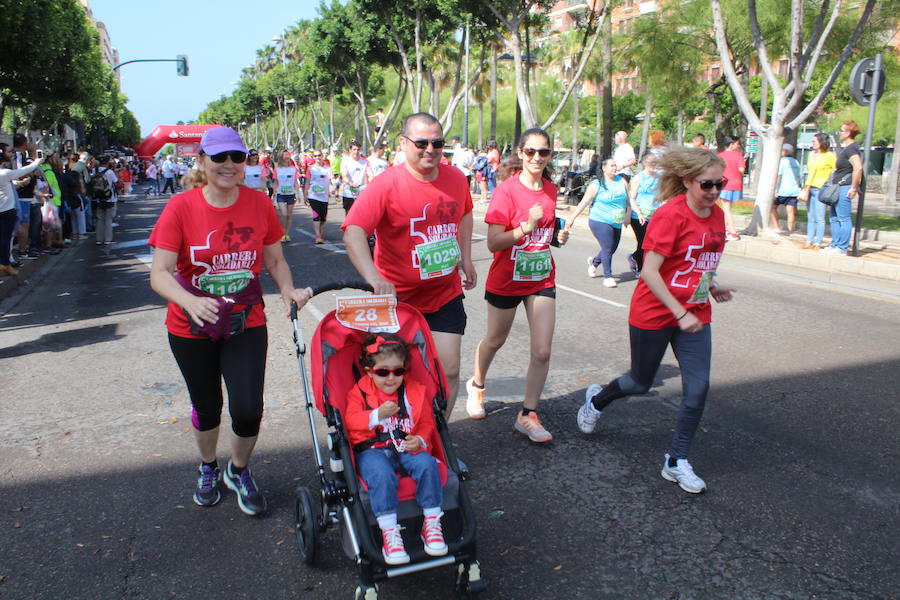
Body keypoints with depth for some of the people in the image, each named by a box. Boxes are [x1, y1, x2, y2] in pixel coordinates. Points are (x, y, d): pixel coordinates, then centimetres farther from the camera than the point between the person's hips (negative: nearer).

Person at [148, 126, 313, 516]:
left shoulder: (260, 205, -7)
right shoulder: (181, 207, -13)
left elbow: (275, 260, 4)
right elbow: (159, 273, -18)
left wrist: (288, 291, -16)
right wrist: (191, 302, -37)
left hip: (246, 324, 1)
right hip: (192, 328, 0)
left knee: (248, 410, -9)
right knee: (207, 407, 16)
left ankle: (238, 471, 25)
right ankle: (208, 469, 48)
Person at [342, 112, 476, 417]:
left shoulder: (456, 178, 0)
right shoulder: (386, 184, -16)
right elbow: (353, 231, -28)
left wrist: (466, 259, 15)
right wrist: (374, 277, -41)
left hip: (447, 295, 3)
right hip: (399, 297, -3)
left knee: (448, 371, -1)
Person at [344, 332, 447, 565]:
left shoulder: (415, 391, 9)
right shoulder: (359, 392, 4)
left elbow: (427, 423, 11)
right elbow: (351, 421, -8)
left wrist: (420, 440, -10)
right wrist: (378, 416, -24)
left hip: (407, 447, 2)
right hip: (372, 450, -2)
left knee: (426, 464, -28)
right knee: (381, 474, -35)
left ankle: (432, 523, -17)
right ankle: (389, 532, -29)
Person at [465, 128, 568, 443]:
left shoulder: (551, 191, 1)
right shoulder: (506, 190, -17)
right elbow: (493, 243, -22)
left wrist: (558, 236, 4)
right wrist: (526, 226, -31)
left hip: (542, 280, 4)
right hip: (506, 280, -4)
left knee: (542, 351, -3)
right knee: (494, 341, 18)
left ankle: (527, 415, 12)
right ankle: (476, 384, 47)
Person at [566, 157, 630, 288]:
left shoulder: (622, 181, 8)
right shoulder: (596, 184, -6)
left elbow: (628, 199, 14)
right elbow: (584, 202, -6)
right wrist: (572, 218, -8)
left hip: (617, 223, 6)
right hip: (600, 221, -6)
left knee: (612, 248, 10)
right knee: (607, 248, -11)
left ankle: (594, 262, 37)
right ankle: (608, 276, 1)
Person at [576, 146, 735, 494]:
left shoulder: (716, 215, 3)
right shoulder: (670, 215, -20)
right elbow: (649, 270, -24)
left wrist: (713, 287, 1)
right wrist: (680, 313, -26)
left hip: (695, 315, 6)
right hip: (654, 313, -6)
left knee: (698, 387, -1)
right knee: (641, 383, 11)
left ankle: (677, 462, 14)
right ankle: (596, 400, 43)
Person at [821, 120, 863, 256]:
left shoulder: (851, 149, -15)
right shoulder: (845, 147, 16)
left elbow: (858, 168, -26)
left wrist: (854, 188, -21)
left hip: (845, 188, -11)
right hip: (838, 188, 11)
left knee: (843, 218, -6)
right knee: (834, 218, 15)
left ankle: (842, 249, -3)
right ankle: (835, 245, 21)